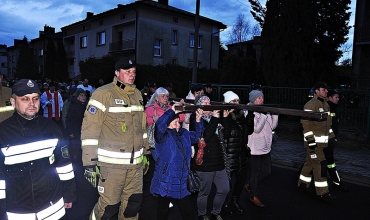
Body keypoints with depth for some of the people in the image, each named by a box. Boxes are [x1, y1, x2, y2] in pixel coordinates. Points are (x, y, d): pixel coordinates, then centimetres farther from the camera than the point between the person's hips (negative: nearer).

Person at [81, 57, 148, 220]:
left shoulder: (137, 94, 11)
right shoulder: (103, 93, -10)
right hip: (112, 162, -6)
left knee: (133, 203, 15)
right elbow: (90, 128, -13)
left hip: (135, 162, 6)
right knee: (109, 205, 3)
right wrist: (89, 161, -14)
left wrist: (145, 151, 19)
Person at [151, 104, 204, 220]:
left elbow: (196, 136, 23)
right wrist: (172, 111, -28)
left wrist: (198, 120, 8)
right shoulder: (163, 136, -11)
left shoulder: (184, 134, 9)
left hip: (182, 183, 6)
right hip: (166, 183, -5)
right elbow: (159, 124, -32)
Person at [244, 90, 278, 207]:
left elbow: (273, 126, 5)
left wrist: (274, 114, -7)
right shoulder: (249, 113, -13)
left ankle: (249, 186, 36)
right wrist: (264, 115, -24)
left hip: (265, 147, 7)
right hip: (254, 148, -7)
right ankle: (254, 196, 26)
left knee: (266, 171, 16)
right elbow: (256, 129, -22)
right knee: (255, 172, 6)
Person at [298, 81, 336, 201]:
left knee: (310, 162, 16)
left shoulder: (325, 104, 15)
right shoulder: (311, 105, -15)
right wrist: (310, 140, -22)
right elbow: (306, 123, -20)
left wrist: (331, 135, 22)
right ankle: (322, 192, 1)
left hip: (322, 141, 9)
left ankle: (302, 184, 29)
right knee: (320, 164, -7)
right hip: (314, 141, -9)